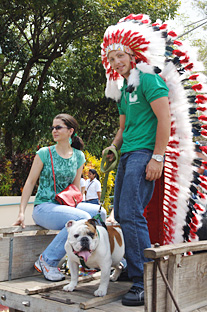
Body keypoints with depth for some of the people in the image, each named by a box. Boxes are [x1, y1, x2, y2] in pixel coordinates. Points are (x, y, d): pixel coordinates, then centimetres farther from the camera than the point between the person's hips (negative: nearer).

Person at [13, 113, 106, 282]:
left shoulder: (79, 156, 9)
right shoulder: (44, 153, -3)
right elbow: (30, 182, -2)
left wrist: (73, 203, -5)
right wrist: (22, 212, -8)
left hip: (65, 205, 5)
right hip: (43, 207, -4)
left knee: (99, 212, -23)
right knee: (82, 218, -31)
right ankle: (47, 260, -17)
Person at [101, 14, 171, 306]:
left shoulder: (148, 80, -6)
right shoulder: (123, 90, 21)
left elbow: (164, 118, -14)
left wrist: (157, 157, -19)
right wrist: (113, 147, 13)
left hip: (143, 153, -10)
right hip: (127, 156, 10)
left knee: (131, 215, -15)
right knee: (120, 214, 10)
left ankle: (145, 283, -7)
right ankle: (133, 269, 24)